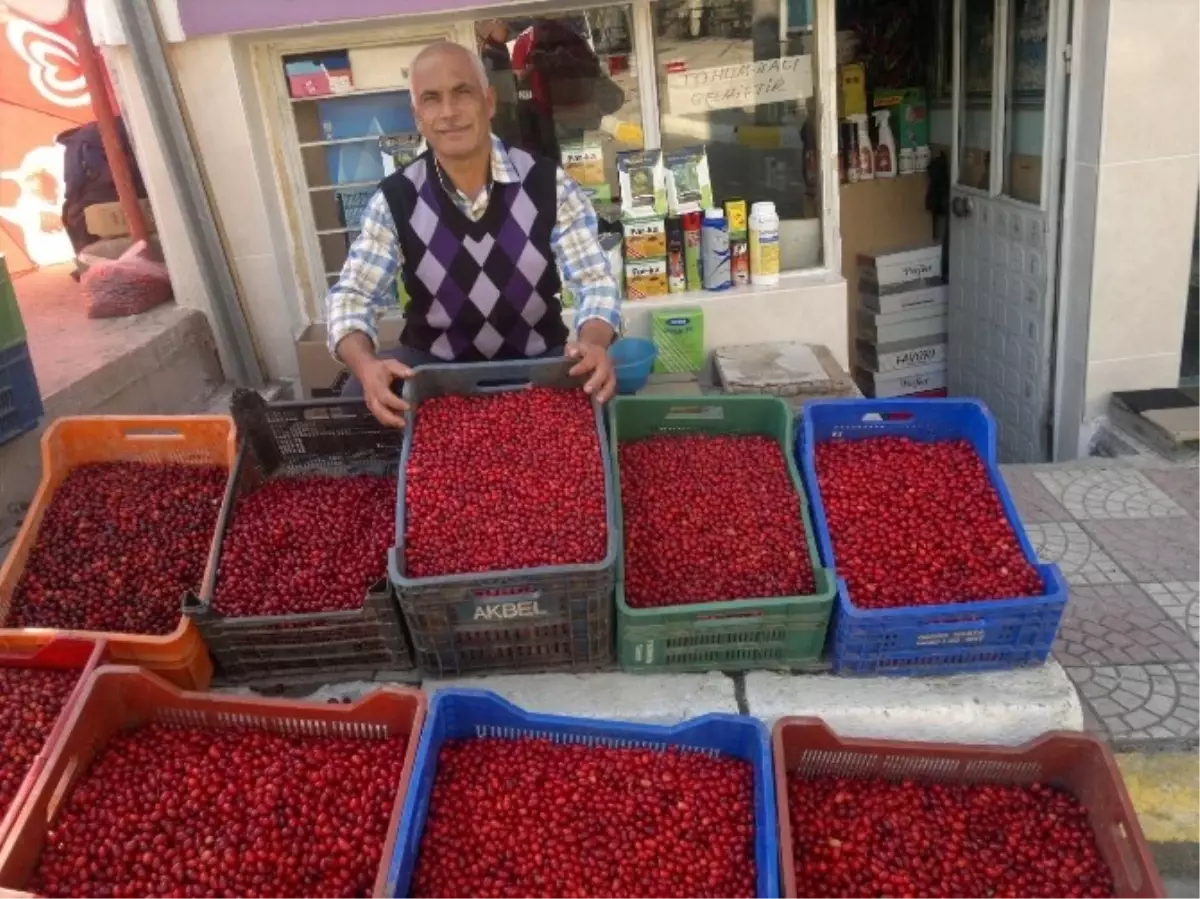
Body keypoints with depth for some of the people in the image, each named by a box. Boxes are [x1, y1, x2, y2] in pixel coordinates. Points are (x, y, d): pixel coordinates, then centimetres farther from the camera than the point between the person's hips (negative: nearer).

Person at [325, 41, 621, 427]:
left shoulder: (549, 185, -10)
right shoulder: (394, 200, -8)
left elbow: (594, 280, -13)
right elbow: (352, 295, -11)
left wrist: (594, 342, -38)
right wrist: (364, 362, -35)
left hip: (537, 359, 0)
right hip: (433, 363, 1)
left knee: (601, 392, -29)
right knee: (357, 399, -25)